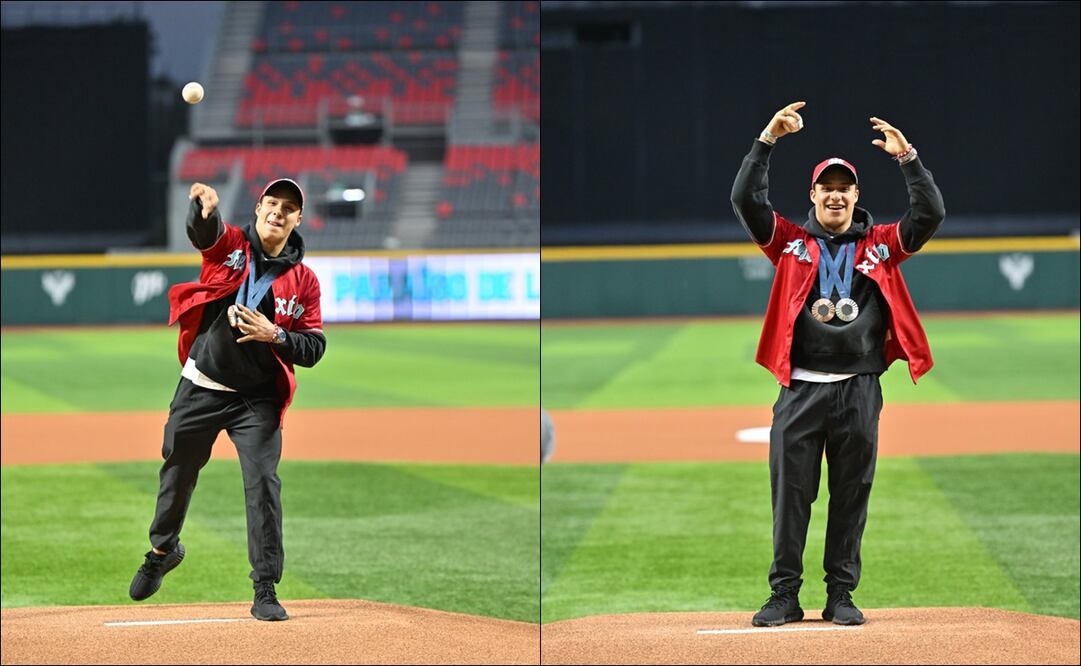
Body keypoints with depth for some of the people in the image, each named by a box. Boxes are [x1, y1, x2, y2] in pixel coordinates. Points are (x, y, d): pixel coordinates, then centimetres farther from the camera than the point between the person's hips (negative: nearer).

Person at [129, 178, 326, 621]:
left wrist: (275, 336, -22)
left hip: (258, 401, -1)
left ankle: (265, 591, -7)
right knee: (178, 471, 16)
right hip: (200, 387, 1)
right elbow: (203, 230, -28)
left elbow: (313, 349, -2)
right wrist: (205, 206, -52)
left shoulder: (304, 281, -2)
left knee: (263, 483, -12)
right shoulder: (229, 245, -3)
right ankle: (163, 550, 44)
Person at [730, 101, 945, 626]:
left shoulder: (880, 244, 11)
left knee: (851, 495, 4)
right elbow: (745, 199, -1)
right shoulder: (791, 242, 10)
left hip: (859, 390, 1)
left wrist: (907, 158, -10)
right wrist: (767, 140, -8)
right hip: (800, 389, -1)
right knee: (790, 494, 0)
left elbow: (931, 214, -1)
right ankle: (785, 594, 6)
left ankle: (841, 594, 12)